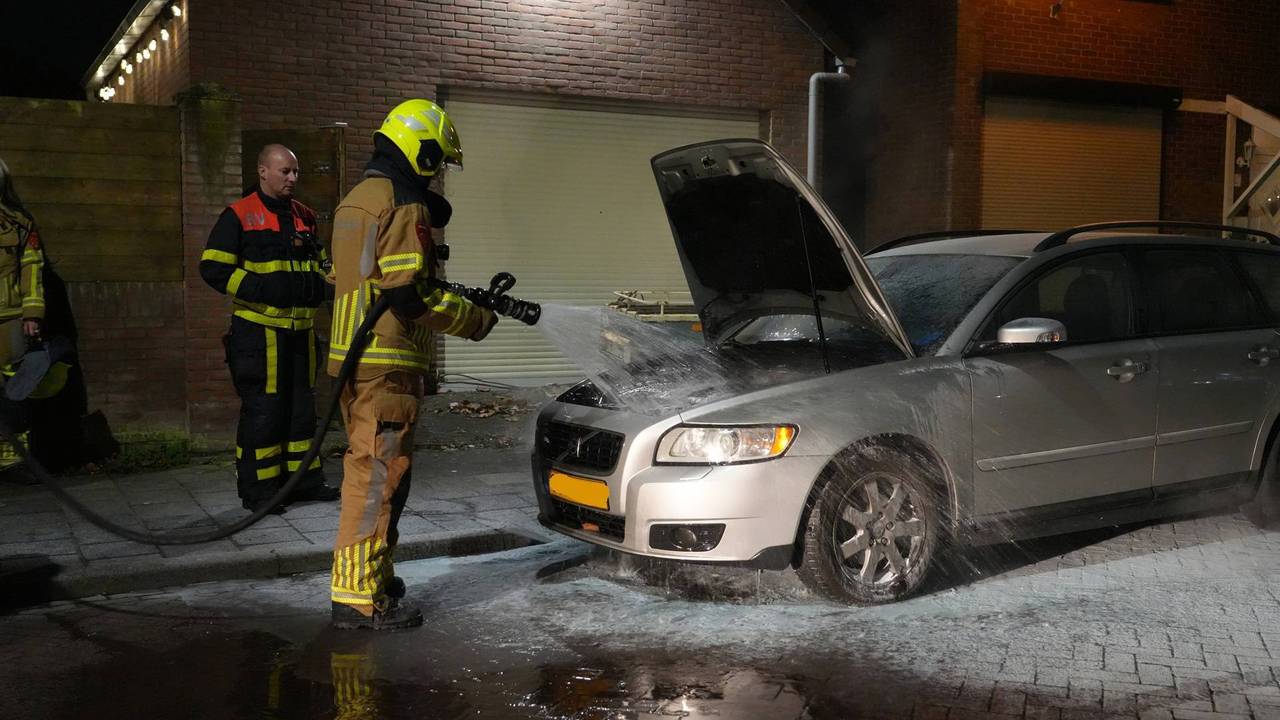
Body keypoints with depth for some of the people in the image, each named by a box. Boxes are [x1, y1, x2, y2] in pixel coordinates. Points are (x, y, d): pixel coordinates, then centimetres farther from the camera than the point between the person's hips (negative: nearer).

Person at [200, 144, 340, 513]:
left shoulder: (304, 216, 15)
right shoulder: (239, 216, -5)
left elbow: (320, 263, 26)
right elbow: (213, 268, -11)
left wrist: (319, 283, 3)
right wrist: (263, 288, -19)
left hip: (300, 329, 7)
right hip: (258, 329, -6)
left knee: (302, 406, 12)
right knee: (262, 409, -3)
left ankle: (304, 479, 23)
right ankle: (257, 490, 6)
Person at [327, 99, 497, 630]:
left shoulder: (355, 200, 20)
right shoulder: (405, 206, -12)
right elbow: (410, 295, -20)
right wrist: (475, 321, -7)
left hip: (351, 358, 10)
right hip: (387, 364, -10)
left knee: (370, 471, 18)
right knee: (378, 475, -7)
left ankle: (374, 577, 28)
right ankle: (358, 597, -5)